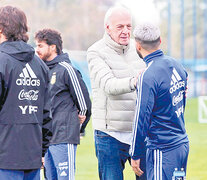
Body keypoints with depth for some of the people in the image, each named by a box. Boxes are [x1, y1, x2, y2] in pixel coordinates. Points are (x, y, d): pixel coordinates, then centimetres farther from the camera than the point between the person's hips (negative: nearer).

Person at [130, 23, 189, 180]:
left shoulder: (148, 77, -17)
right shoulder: (176, 65, 7)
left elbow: (142, 118, -15)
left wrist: (135, 155, -8)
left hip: (163, 151, -8)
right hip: (183, 144, 8)